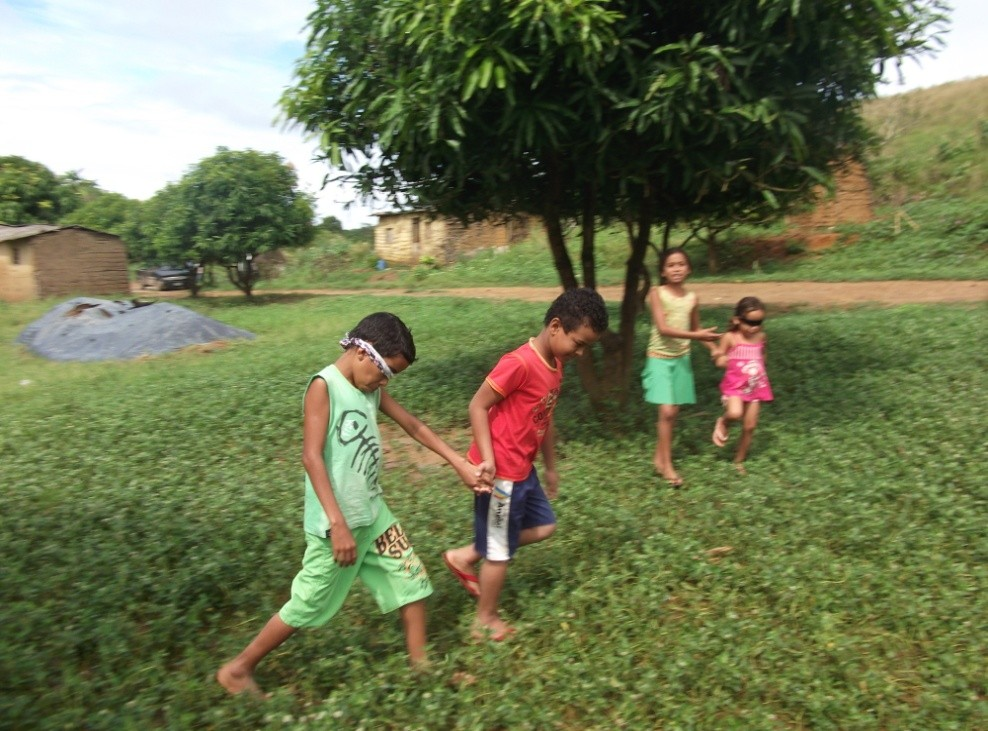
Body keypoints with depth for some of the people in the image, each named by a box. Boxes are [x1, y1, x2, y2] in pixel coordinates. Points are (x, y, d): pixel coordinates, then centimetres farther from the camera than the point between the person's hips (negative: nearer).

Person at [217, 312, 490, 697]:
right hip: (336, 523, -8)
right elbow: (312, 457, -23)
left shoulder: (371, 389, 6)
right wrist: (338, 524, -27)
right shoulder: (324, 386, -18)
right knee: (308, 605, 7)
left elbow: (414, 426, 13)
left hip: (374, 514, 8)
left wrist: (461, 465, 10)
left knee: (413, 581, 12)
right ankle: (237, 668, 29)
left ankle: (420, 664, 31)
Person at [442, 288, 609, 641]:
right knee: (501, 550, 6)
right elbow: (478, 405, -20)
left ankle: (465, 556, 25)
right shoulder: (520, 363, -23)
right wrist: (487, 458, -25)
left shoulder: (555, 365, 6)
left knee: (542, 526, 18)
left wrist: (550, 466, 20)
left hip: (523, 468, 9)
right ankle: (486, 621, 29)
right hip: (501, 472, -9)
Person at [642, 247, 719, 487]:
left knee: (673, 412, 8)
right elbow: (663, 328, -19)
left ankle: (659, 456, 25)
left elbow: (695, 329, 16)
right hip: (659, 358, -4)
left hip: (682, 359, 4)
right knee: (666, 412, -10)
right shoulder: (656, 293, -10)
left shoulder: (692, 298, 3)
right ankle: (667, 465, 3)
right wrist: (696, 336, -26)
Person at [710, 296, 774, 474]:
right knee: (735, 413, -32)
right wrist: (719, 357, -23)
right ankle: (723, 423, 5)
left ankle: (739, 461, 25)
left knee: (749, 427, 7)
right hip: (735, 385, -4)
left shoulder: (760, 336, 3)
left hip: (756, 386, 4)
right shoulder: (730, 337, -10)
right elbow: (719, 362, -2)